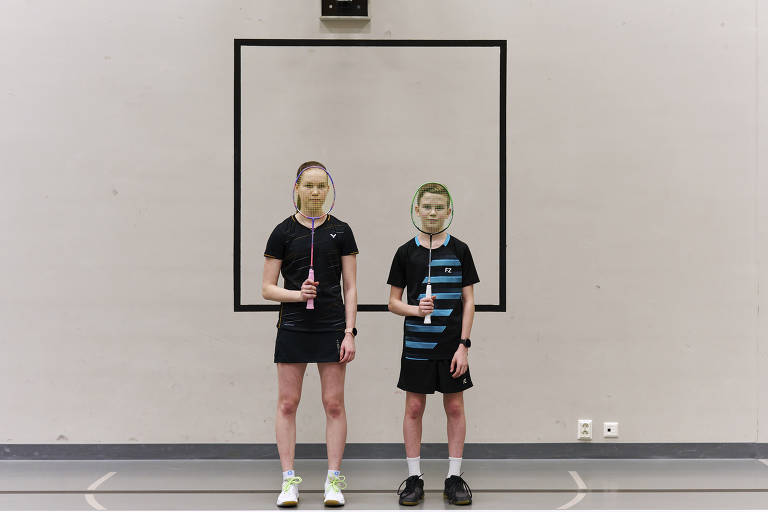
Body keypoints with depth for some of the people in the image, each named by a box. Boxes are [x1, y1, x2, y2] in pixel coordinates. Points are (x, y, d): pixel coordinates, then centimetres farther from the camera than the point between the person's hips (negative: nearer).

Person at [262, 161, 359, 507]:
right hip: (293, 328, 0)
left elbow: (350, 287, 3)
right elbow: (267, 289, 1)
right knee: (287, 404, 1)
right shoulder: (283, 232, 1)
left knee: (334, 404, 2)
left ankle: (334, 480, 10)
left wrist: (349, 332, -4)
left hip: (332, 327, 0)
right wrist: (297, 293, -17)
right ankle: (289, 480, 9)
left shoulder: (340, 231, 3)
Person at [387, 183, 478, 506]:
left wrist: (463, 345, -6)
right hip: (416, 344, 0)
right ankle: (414, 478, 13)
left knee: (455, 407, 5)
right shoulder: (406, 252, 2)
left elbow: (469, 301, 1)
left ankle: (454, 478, 15)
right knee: (414, 408, 4)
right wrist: (416, 309, -15)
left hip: (451, 344, 0)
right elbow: (393, 302, 6)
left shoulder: (459, 250, 1)